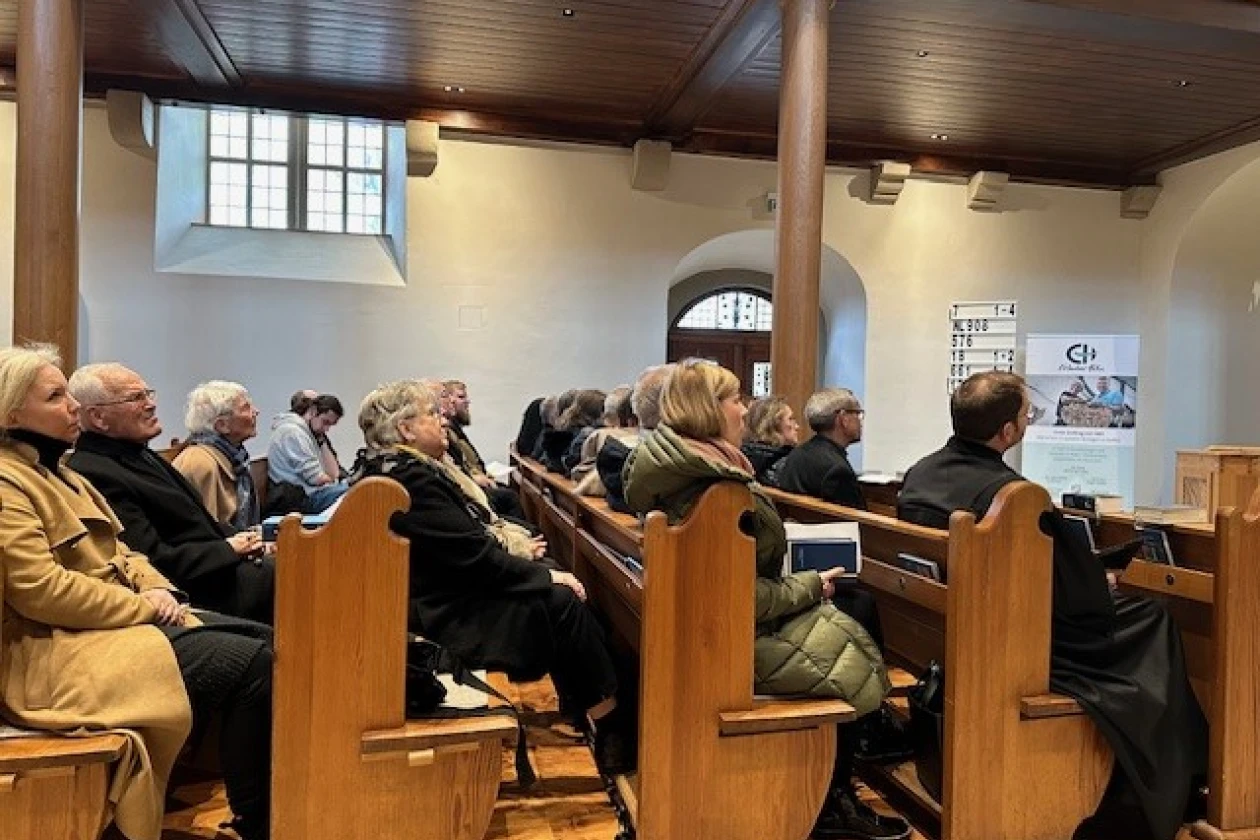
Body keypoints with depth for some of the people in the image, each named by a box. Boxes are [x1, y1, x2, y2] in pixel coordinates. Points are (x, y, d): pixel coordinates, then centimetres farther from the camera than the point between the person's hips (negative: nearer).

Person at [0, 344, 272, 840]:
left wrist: (155, 587, -1)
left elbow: (115, 551, 19)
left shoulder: (57, 471, 19)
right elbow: (40, 590, -22)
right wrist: (143, 606, -15)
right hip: (62, 649, -9)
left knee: (265, 640, -7)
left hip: (120, 621, 10)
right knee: (251, 663, -22)